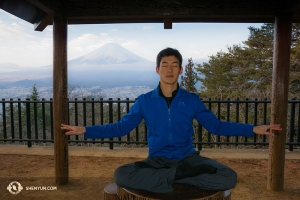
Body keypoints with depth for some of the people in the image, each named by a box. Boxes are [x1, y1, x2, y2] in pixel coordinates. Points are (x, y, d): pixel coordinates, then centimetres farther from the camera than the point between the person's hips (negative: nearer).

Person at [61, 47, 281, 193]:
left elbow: (216, 125, 7)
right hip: (157, 160, 0)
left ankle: (172, 176, -19)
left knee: (229, 178, -24)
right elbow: (120, 128, 5)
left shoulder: (192, 100, 2)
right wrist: (84, 130, -3)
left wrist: (253, 129, 0)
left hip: (188, 158, 1)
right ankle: (180, 176, -23)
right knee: (122, 175, -30)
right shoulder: (144, 101, 2)